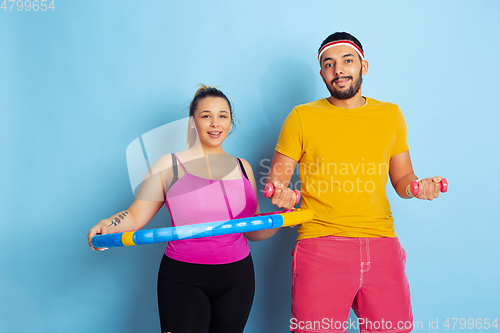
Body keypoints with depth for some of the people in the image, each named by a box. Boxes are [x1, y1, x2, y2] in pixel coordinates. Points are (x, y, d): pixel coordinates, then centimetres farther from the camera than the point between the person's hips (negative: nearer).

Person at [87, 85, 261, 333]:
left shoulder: (243, 168, 10)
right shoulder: (169, 166, 1)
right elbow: (136, 215, -2)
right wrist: (106, 226, -20)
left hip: (237, 278, 4)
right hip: (183, 279, -3)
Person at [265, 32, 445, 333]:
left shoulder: (390, 114, 13)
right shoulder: (302, 117, 5)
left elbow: (402, 177, 18)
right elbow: (277, 177, 8)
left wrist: (417, 187, -5)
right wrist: (280, 193, -15)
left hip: (382, 245, 3)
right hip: (321, 244, -2)